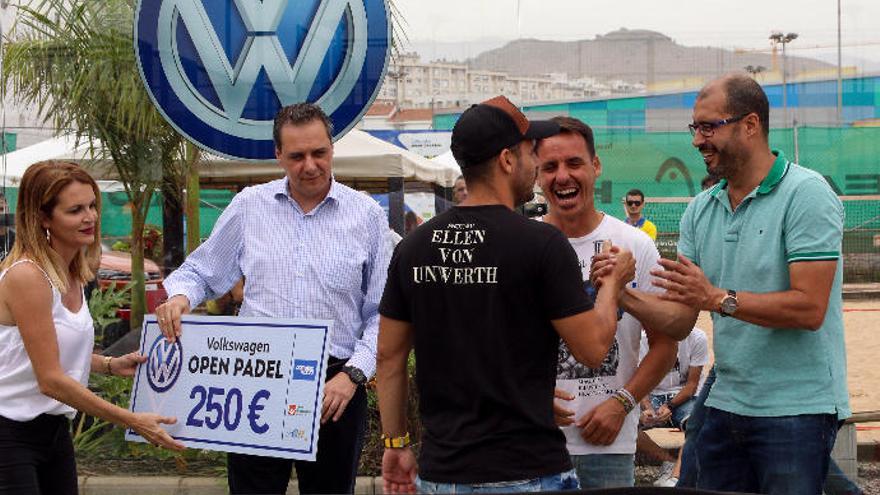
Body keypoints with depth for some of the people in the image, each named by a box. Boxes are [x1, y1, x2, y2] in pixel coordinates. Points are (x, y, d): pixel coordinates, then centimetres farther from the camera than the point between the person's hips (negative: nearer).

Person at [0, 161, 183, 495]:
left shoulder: (73, 274, 6)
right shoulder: (27, 276, -20)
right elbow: (50, 379, -21)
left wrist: (111, 365, 1)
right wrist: (131, 421, -19)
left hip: (53, 428, 8)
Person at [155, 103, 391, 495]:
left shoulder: (366, 215, 3)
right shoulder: (249, 206, 6)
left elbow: (382, 313, 3)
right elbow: (202, 271, 16)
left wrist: (355, 373, -9)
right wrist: (180, 296, -7)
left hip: (335, 389, 0)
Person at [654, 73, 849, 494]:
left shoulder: (806, 194, -10)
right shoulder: (700, 211, 11)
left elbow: (809, 308, -19)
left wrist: (718, 298, -22)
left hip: (797, 408, -7)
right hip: (724, 407, 7)